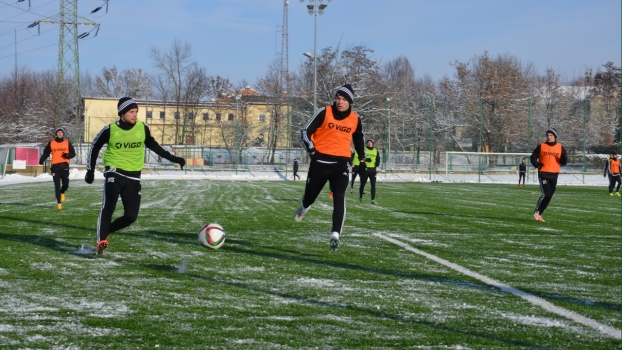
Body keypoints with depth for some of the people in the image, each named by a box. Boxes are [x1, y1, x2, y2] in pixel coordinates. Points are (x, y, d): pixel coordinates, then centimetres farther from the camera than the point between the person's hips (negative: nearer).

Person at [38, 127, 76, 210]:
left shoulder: (67, 143, 8)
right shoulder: (51, 143, 9)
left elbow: (73, 153, 9)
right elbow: (46, 153, 11)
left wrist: (67, 155, -13)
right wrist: (41, 160, -7)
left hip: (64, 166, 0)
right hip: (55, 166, 0)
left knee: (65, 184, 0)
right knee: (57, 185, -4)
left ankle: (62, 192, 35)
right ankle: (59, 203, 1)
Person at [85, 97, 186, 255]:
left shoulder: (142, 128, -2)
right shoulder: (110, 129, -8)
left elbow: (153, 145, 17)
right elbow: (95, 147, 9)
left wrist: (172, 158, 14)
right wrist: (90, 170, 9)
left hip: (133, 177, 3)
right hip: (114, 173, -3)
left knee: (131, 216, -1)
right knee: (108, 206, -24)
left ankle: (104, 232, 20)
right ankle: (101, 241, -20)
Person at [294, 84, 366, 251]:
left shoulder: (355, 119, 3)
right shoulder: (324, 112, -7)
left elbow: (358, 138, 25)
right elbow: (306, 131, -5)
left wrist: (362, 157, 25)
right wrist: (311, 148, -21)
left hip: (340, 164, 1)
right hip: (320, 162, -1)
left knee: (339, 197, -19)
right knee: (310, 195, 13)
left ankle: (336, 234, -22)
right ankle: (304, 208, 51)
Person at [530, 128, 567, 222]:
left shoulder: (560, 147, 5)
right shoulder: (541, 146, 1)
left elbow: (564, 162, 6)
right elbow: (533, 157, 6)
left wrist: (564, 158, -17)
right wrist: (537, 165, -12)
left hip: (554, 175, 4)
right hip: (543, 174, -3)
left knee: (549, 196, 6)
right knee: (546, 194, -16)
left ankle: (539, 214, 17)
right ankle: (536, 211, -1)